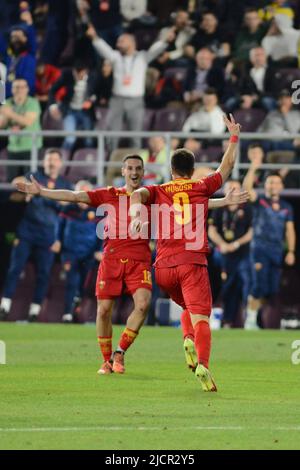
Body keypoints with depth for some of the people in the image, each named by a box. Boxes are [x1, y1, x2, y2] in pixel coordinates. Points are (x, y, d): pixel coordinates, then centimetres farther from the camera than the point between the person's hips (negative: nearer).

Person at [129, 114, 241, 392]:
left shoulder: (158, 191, 13)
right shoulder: (202, 188, 13)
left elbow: (137, 194, -8)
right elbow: (227, 166, 27)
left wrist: (137, 211, -26)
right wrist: (234, 137, 39)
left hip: (164, 267, 3)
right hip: (193, 263, -3)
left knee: (189, 308, 27)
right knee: (201, 318, -13)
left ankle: (189, 339, -2)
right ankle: (203, 364, -36)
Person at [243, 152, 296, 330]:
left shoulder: (286, 207, 13)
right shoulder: (260, 201, 3)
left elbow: (290, 230, 11)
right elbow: (247, 187, -14)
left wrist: (291, 251, 1)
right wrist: (253, 169, -22)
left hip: (277, 251, 4)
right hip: (260, 248, -4)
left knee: (273, 289, 3)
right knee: (260, 286, -13)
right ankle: (250, 320, -7)